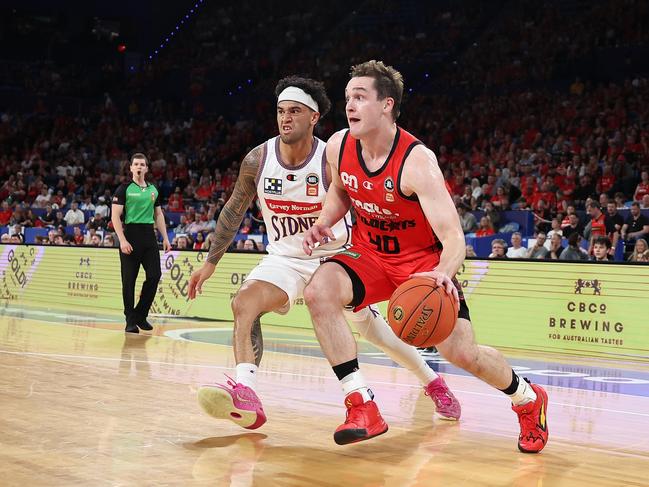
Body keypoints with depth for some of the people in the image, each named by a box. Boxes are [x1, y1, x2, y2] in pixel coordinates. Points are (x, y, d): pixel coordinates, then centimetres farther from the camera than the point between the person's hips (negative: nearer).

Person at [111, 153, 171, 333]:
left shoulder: (153, 190, 14)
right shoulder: (124, 189, -2)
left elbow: (158, 215, 20)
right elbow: (115, 216, -7)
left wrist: (165, 238, 12)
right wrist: (122, 240, -16)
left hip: (149, 235, 5)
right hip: (130, 234, -5)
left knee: (154, 275, -2)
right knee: (129, 280, -1)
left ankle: (141, 315, 14)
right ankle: (131, 320, 7)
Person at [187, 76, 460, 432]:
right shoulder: (258, 160, -12)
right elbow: (234, 211, 4)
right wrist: (210, 262, 7)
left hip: (334, 256, -2)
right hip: (284, 259, 2)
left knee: (372, 326, 6)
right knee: (244, 303, -25)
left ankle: (433, 382, 29)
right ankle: (245, 394, -37)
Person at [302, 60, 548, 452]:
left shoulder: (417, 161, -28)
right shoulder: (338, 147, -11)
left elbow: (453, 236, -33)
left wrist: (443, 273, -54)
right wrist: (324, 224, -7)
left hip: (423, 259, -4)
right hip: (370, 254, 4)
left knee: (461, 351, -10)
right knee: (319, 292, -25)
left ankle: (529, 399, 24)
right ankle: (363, 407, -21)